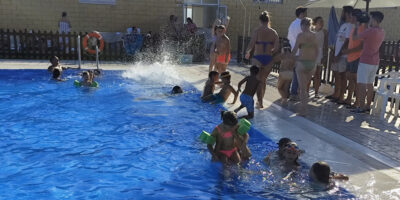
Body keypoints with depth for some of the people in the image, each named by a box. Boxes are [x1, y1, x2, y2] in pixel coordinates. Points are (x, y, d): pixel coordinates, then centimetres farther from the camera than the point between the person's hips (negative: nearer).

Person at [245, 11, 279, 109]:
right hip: (269, 59, 3)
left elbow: (251, 44, -15)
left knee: (258, 81, 8)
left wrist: (247, 52, 4)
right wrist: (270, 53, 13)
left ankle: (260, 102, 1)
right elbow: (277, 48, -4)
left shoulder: (257, 31, -7)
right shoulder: (273, 32, 3)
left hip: (258, 58, -3)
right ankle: (260, 100, 29)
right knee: (263, 80, 19)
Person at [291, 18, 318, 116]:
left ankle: (303, 110, 3)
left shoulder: (301, 35, -10)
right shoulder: (314, 36, 5)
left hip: (301, 62, -5)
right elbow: (317, 51, 9)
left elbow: (295, 50, -10)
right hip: (312, 63, 5)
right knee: (306, 86, 19)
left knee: (302, 88, 1)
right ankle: (304, 107, 27)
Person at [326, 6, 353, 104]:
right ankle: (336, 94, 24)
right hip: (337, 55, 9)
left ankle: (341, 97, 5)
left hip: (343, 56, -9)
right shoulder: (343, 25, 16)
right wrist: (334, 54, 15)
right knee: (336, 74, 14)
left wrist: (339, 55, -18)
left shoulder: (350, 26, -13)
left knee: (342, 76, -2)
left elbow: (347, 42, -18)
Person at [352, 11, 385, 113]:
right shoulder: (382, 32, 9)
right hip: (375, 62, 8)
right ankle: (368, 106, 19)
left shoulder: (370, 30, -17)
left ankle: (361, 107, -6)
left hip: (365, 62, -8)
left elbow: (355, 38, -9)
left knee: (361, 85, -5)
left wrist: (356, 27, 7)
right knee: (370, 84, 14)